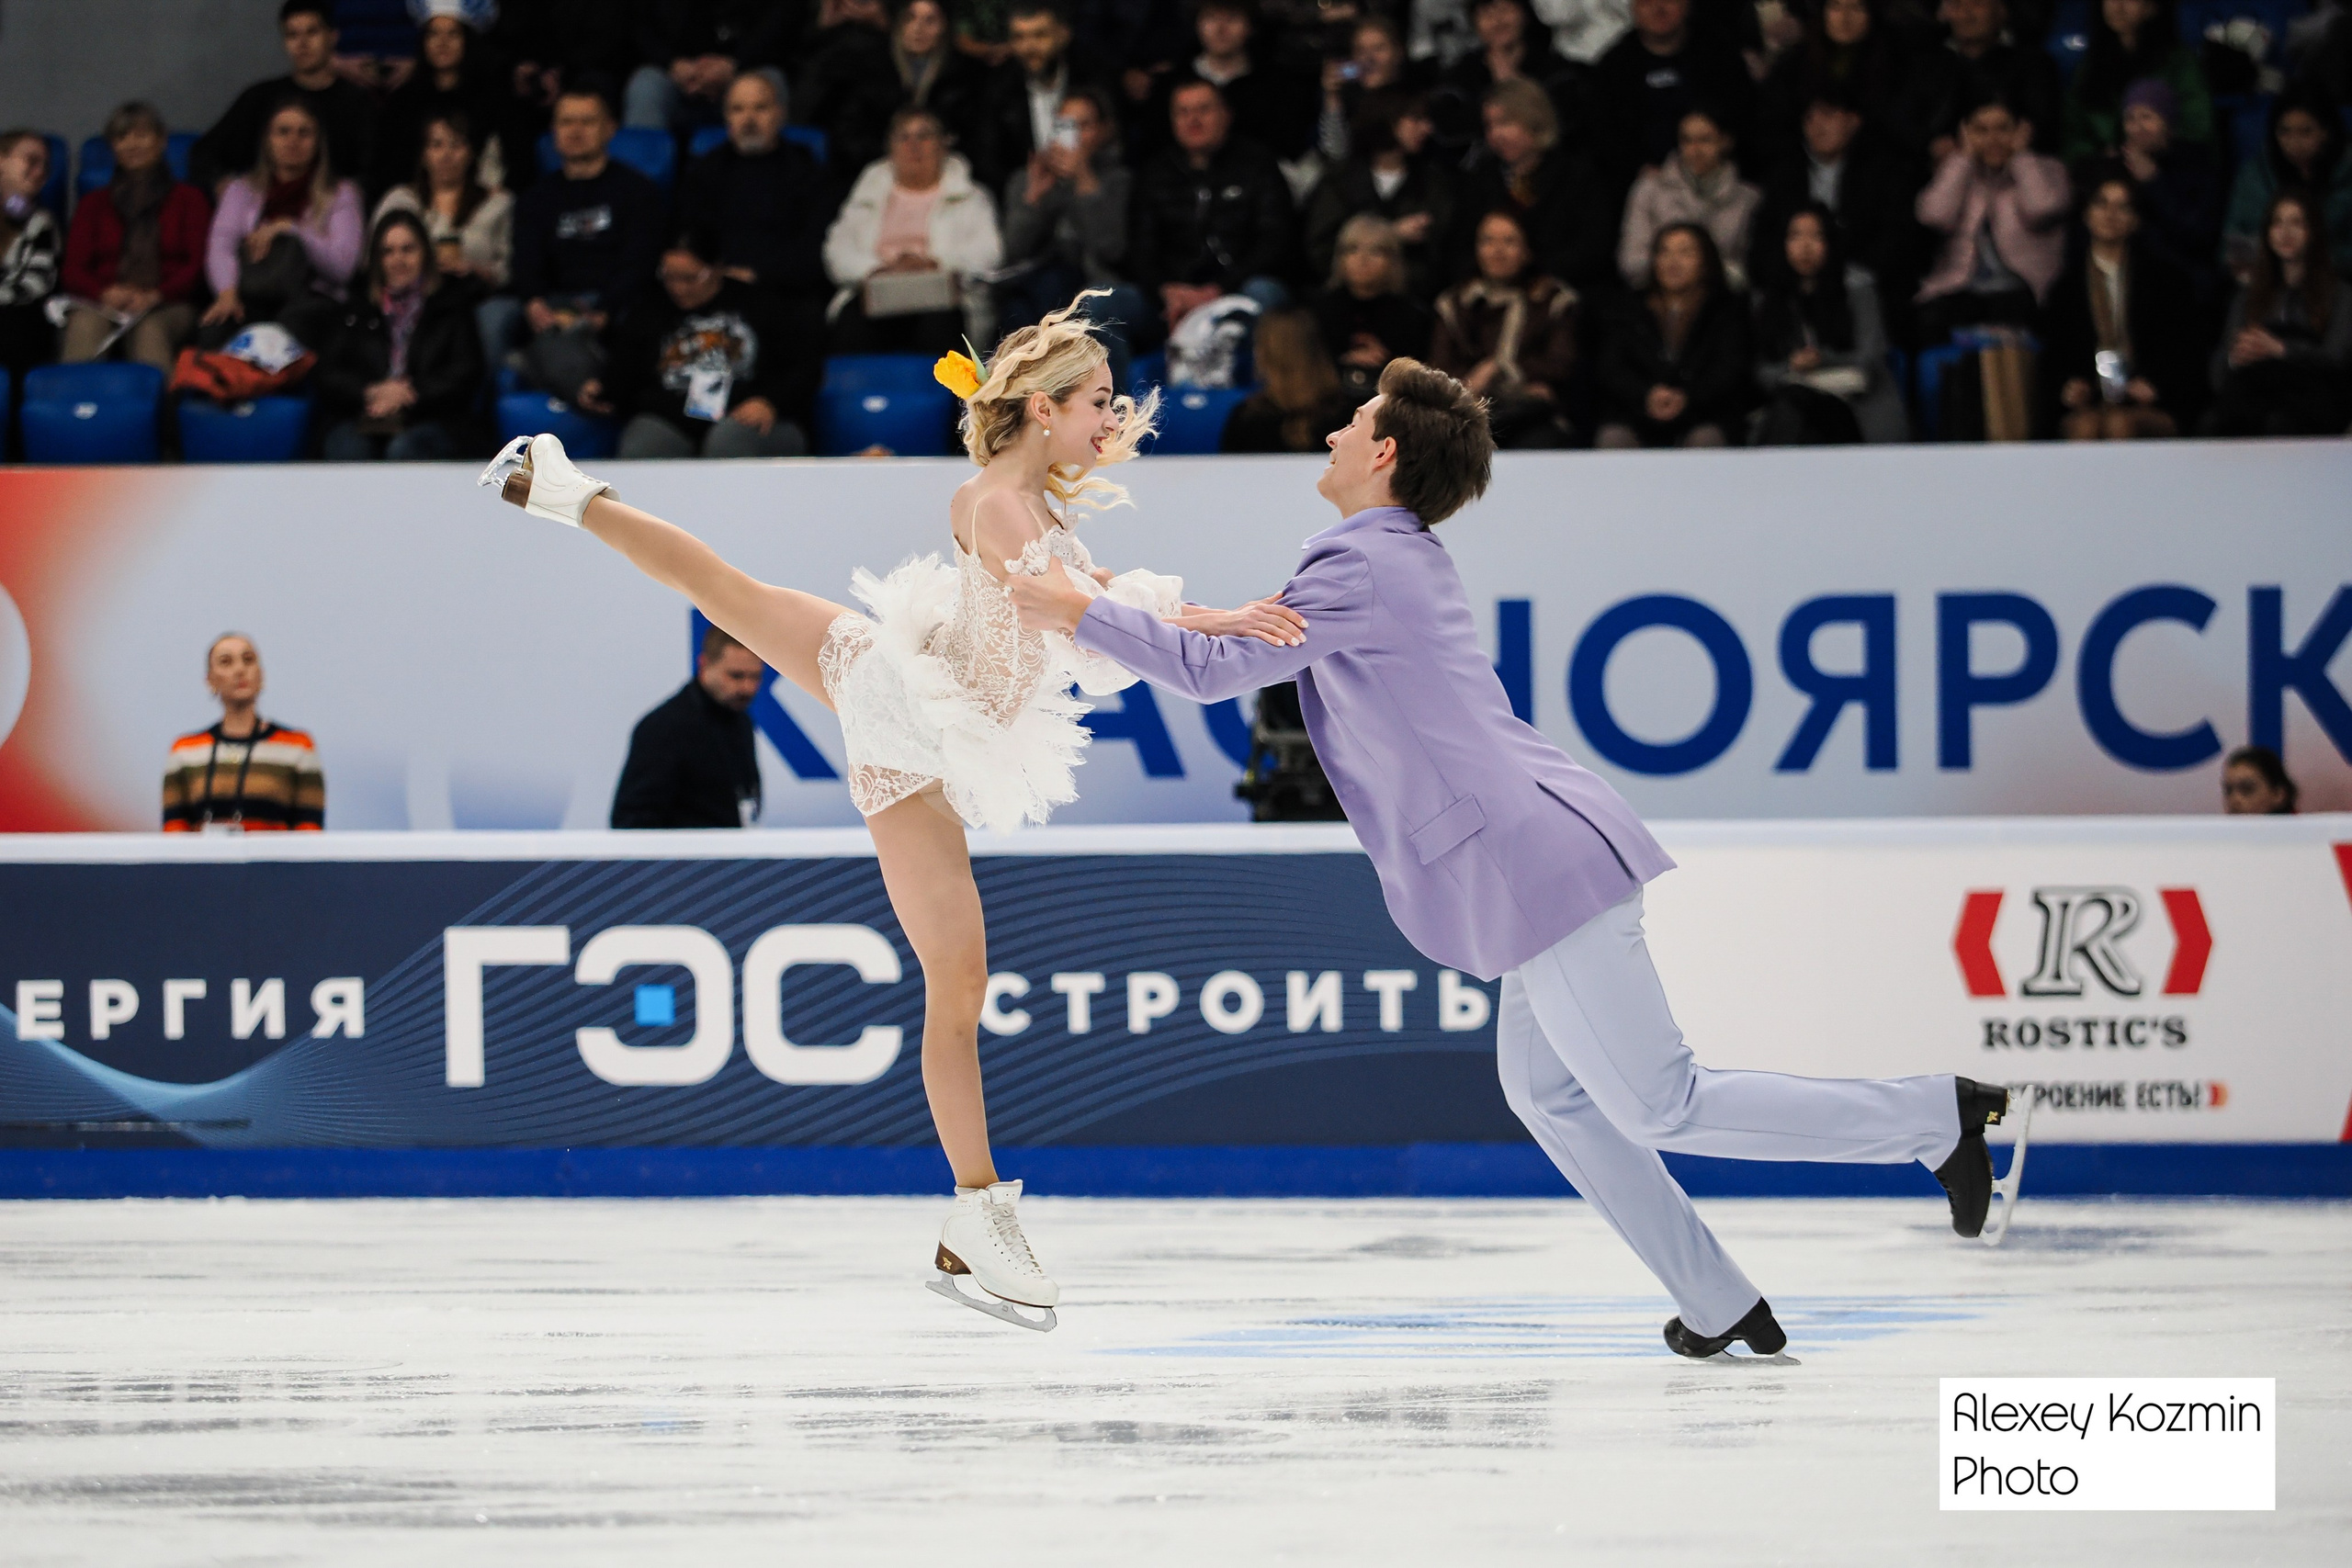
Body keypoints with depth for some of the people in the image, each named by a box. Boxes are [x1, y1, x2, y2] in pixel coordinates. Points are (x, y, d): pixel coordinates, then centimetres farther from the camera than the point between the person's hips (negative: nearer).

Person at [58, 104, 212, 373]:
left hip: (168, 305, -1)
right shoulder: (94, 204, 28)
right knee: (85, 323, -38)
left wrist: (155, 296, -12)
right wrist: (106, 293, -10)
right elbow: (73, 269, 15)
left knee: (149, 328, -40)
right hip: (103, 305, 1)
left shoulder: (188, 199, 21)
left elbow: (198, 265, 7)